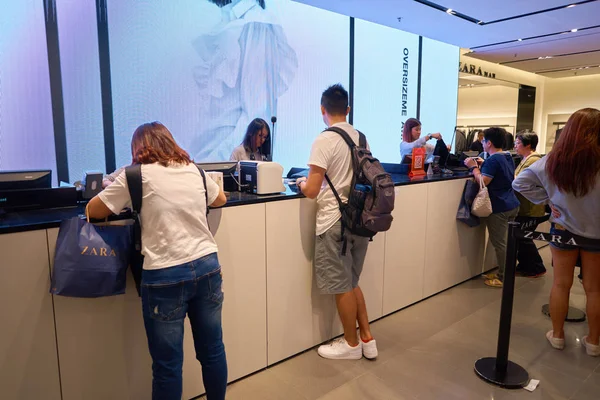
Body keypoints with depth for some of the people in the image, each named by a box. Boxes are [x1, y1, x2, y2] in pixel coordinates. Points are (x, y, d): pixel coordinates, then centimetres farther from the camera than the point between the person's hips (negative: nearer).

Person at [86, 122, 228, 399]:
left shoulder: (137, 175, -2)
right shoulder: (194, 170, 11)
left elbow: (93, 211, 6)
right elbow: (220, 199, 29)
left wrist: (124, 202, 22)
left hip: (166, 275, -5)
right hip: (208, 266, 5)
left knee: (168, 364, 8)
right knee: (213, 350, 17)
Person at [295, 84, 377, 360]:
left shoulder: (324, 140, -14)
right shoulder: (361, 138, 7)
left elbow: (312, 191, -17)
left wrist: (302, 183, 6)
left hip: (335, 223, -7)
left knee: (342, 288, 9)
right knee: (351, 283, 20)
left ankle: (352, 345, 25)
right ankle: (367, 339, 29)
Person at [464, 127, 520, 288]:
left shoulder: (492, 160, -17)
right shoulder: (508, 157, 12)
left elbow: (483, 182, -22)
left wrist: (473, 167, -9)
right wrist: (483, 165, 19)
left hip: (499, 208, -9)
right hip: (512, 205, 9)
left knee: (499, 243, -1)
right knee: (505, 242, 16)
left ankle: (504, 278, 6)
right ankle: (503, 274, 25)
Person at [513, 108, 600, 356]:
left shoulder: (553, 160, -12)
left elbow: (520, 182, -7)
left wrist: (546, 200, -4)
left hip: (563, 230, 2)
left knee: (561, 284, 15)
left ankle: (557, 335, 28)